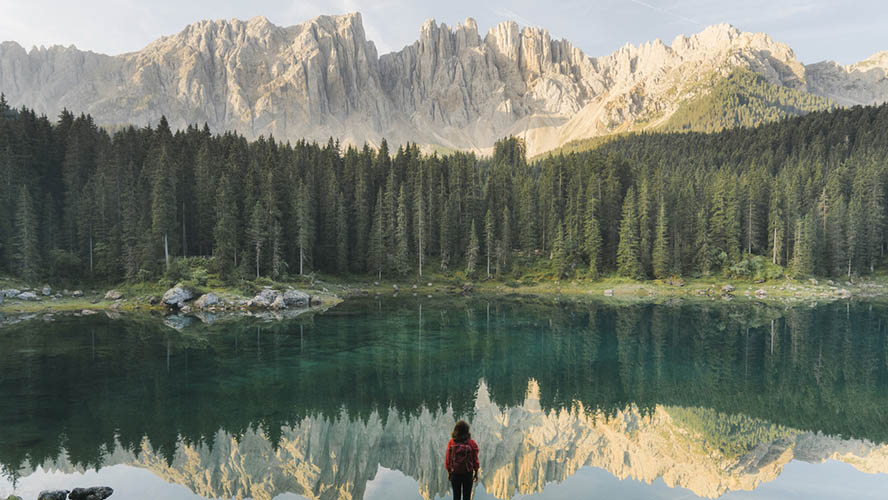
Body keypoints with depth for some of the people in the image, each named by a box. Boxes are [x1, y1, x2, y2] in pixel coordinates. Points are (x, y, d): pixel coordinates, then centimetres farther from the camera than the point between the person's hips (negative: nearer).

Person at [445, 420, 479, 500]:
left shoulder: (451, 442, -9)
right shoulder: (471, 443, -11)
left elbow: (448, 458, -2)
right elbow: (475, 459, -5)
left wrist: (449, 472, 10)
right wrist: (476, 473, 8)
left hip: (455, 473, 1)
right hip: (468, 473, -1)